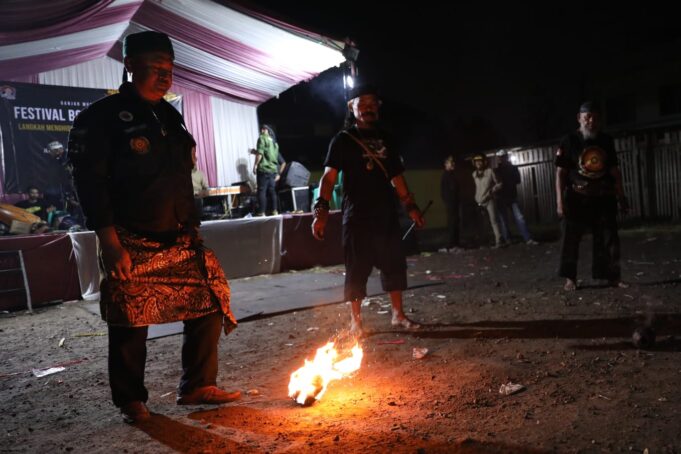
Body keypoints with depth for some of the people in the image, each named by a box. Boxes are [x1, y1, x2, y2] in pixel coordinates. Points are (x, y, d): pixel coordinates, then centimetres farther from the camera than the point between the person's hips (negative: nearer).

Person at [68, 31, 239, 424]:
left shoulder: (170, 117, 16)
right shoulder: (102, 117, -5)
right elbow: (90, 182, -11)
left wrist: (193, 228, 15)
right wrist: (110, 243, -17)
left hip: (181, 242, 7)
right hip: (133, 246, -6)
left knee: (210, 304, 5)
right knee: (131, 324, 3)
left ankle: (197, 387, 21)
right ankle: (131, 401, 24)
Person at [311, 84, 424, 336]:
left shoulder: (385, 140, 16)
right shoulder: (343, 140, 1)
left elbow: (396, 176, 20)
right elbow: (329, 176, -9)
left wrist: (410, 206, 17)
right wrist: (321, 209, -22)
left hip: (386, 213, 5)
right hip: (357, 215, -5)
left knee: (394, 263, 8)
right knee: (358, 268, 0)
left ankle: (398, 314, 21)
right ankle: (355, 320, 13)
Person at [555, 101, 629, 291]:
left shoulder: (607, 141, 6)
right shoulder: (569, 141, -7)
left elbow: (615, 170, 12)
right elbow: (560, 173, -8)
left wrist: (621, 197, 10)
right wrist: (560, 202, -14)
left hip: (603, 198, 4)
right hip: (577, 199, -4)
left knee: (609, 238, 6)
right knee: (571, 239, 0)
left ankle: (613, 276, 15)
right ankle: (570, 278, 11)